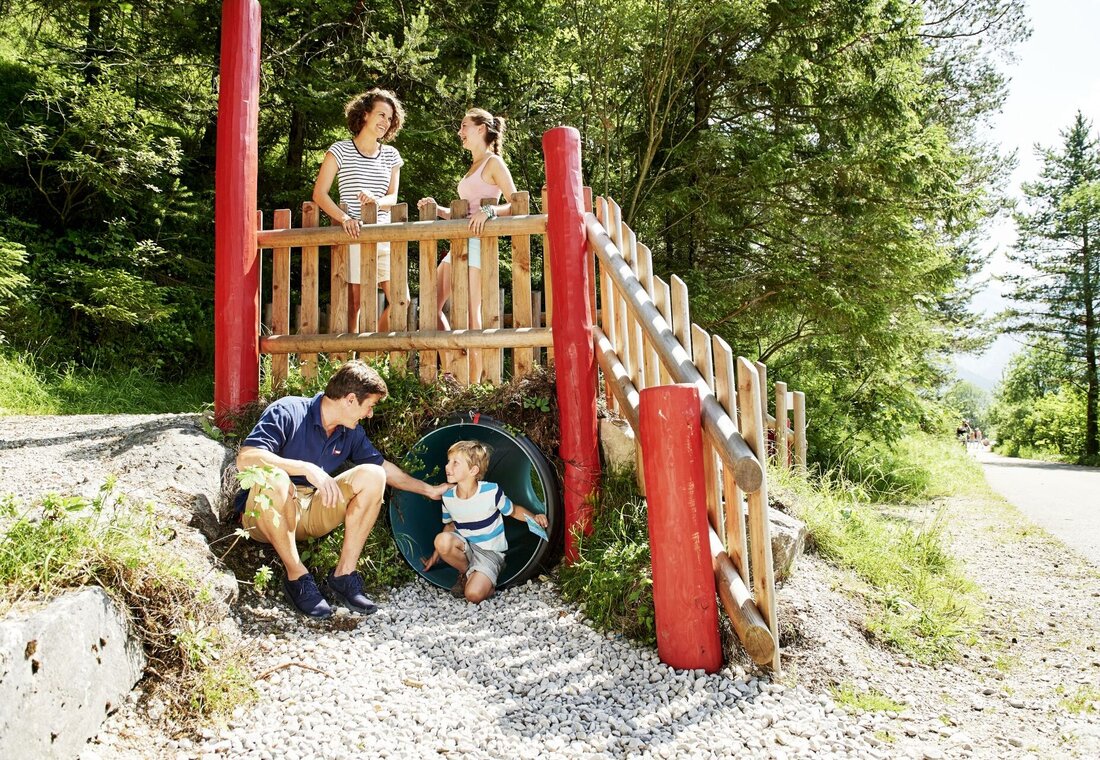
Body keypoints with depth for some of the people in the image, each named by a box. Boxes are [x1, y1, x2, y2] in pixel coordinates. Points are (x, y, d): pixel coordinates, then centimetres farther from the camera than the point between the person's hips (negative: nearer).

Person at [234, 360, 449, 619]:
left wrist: (430, 490, 18)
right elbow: (245, 459, -28)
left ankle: (344, 575, -14)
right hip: (265, 514, -5)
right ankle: (297, 576, -21)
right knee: (273, 479, -39)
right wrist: (307, 468, -35)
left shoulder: (351, 433, 4)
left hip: (312, 516, 5)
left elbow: (385, 467, 17)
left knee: (372, 475, -14)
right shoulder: (287, 411, -16)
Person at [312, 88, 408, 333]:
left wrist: (377, 200, -15)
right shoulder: (340, 150, 3)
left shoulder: (391, 155, 15)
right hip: (353, 235, -4)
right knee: (354, 302, -4)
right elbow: (319, 193, -2)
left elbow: (393, 197, 9)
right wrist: (343, 218, -19)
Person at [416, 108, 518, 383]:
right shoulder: (474, 166, 24)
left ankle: (473, 382, -6)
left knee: (470, 312, -12)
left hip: (477, 242, -10)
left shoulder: (493, 163, -2)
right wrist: (438, 210, 11)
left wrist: (489, 211, -27)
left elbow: (515, 205, -11)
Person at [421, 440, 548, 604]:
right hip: (464, 546, 4)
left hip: (490, 552, -4)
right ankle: (466, 573, -2)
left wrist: (534, 517, -22)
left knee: (474, 595, -29)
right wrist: (436, 555, 9)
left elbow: (513, 511, -3)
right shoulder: (448, 497, -7)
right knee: (442, 540, -31)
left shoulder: (491, 492, -19)